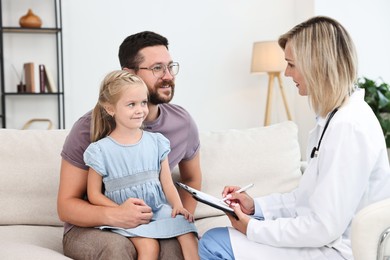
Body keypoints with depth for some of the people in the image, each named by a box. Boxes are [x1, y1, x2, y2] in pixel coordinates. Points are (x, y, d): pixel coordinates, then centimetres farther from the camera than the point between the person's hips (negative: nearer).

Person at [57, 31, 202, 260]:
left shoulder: (183, 123, -3)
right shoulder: (91, 128, -16)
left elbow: (191, 178, 17)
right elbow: (66, 205, -11)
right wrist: (112, 215, -31)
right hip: (92, 228, -2)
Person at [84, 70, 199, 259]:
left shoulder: (156, 142, 7)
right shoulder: (101, 150, -4)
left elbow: (167, 183, 7)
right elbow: (94, 194, -1)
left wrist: (177, 205, -13)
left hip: (159, 209, 3)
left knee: (188, 235, -22)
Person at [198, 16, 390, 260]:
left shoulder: (349, 127, -23)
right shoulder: (336, 116, 8)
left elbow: (322, 228, -24)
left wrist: (253, 228, -14)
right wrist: (256, 205, 3)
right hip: (322, 238, 10)